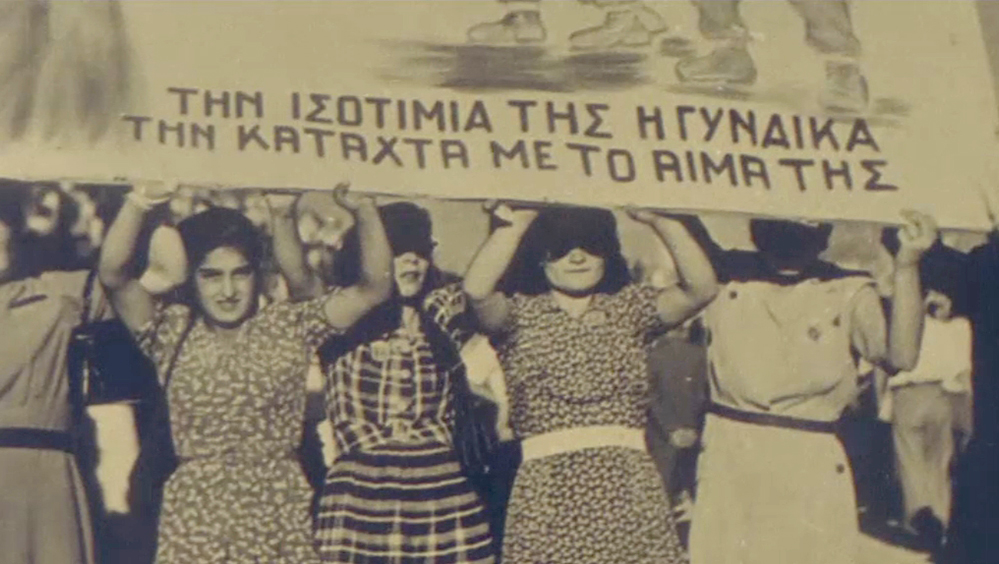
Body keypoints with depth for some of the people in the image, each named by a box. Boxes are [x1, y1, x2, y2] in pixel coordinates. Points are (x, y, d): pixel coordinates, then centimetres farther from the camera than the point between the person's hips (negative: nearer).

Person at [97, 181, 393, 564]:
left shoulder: (291, 327, 7)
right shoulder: (173, 333, 5)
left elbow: (374, 287, -1)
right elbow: (113, 275, -10)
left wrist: (364, 211, -15)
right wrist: (136, 206, -27)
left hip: (282, 521, 1)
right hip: (195, 522, 0)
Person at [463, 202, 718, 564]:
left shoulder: (629, 309, 15)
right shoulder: (521, 314, 9)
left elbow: (701, 288, -1)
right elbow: (477, 290, -14)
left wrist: (658, 219, -4)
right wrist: (513, 222, -5)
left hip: (630, 490, 2)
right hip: (549, 493, -2)